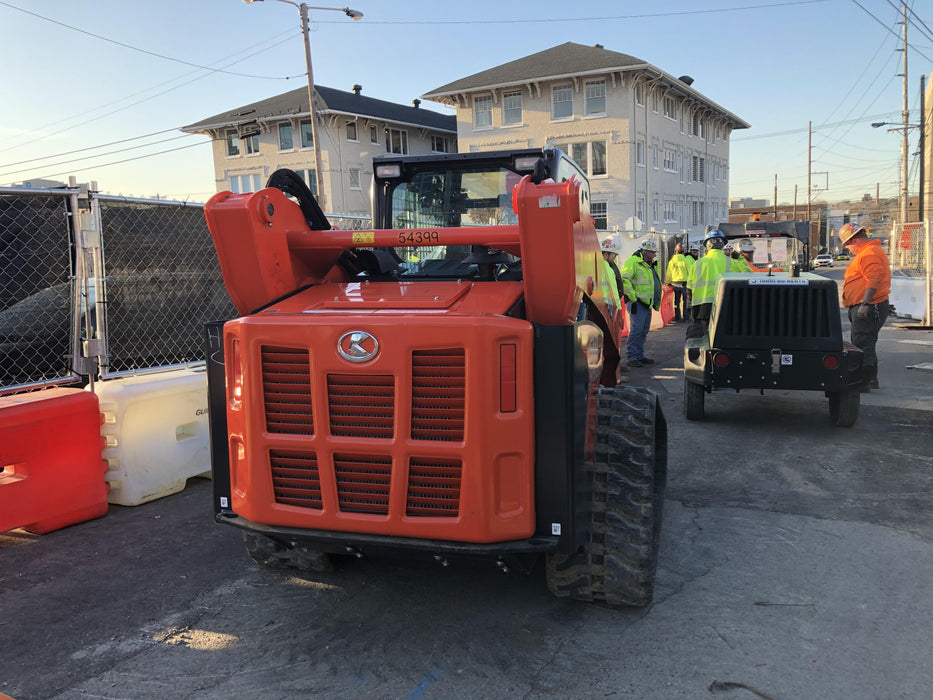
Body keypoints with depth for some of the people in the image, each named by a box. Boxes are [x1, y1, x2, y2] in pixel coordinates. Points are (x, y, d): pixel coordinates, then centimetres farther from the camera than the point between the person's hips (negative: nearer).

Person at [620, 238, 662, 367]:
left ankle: (639, 355, 20)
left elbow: (656, 283, 29)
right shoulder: (633, 261, -11)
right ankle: (632, 357, -7)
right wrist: (632, 296, -21)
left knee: (644, 331, 12)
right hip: (637, 303, -9)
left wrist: (657, 301, 22)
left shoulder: (651, 264, 19)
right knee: (636, 329, -11)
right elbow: (624, 279, -19)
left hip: (647, 303, 9)